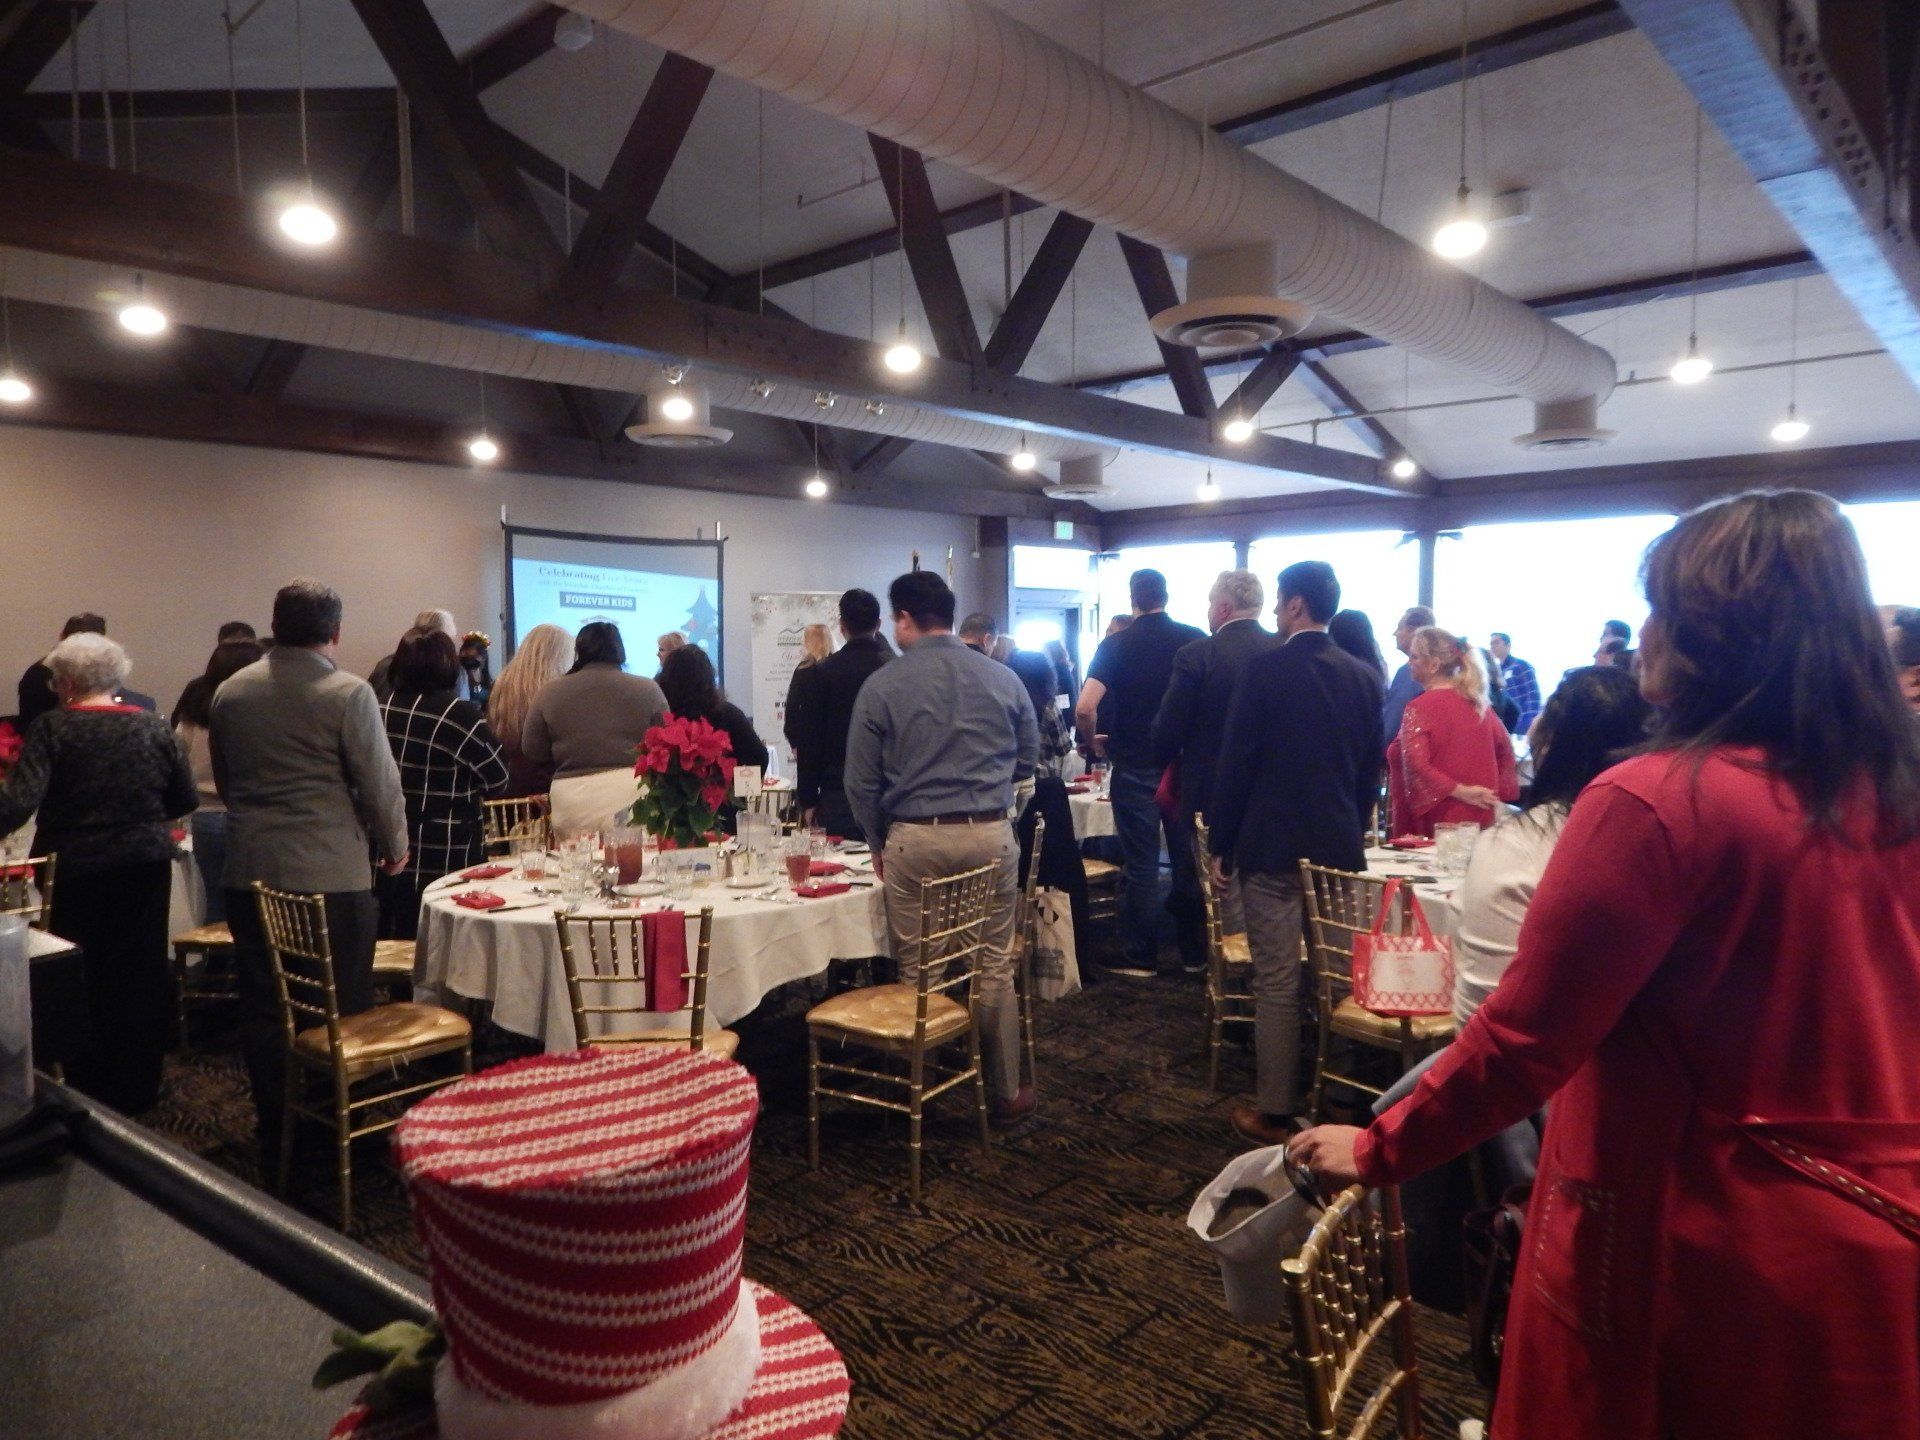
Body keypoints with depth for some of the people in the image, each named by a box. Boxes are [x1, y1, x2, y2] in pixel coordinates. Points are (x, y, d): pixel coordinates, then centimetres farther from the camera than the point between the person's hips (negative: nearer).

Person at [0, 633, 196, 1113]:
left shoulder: (51, 729, -9)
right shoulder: (153, 728, -1)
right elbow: (185, 800, 3)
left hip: (77, 872, -2)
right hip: (146, 869, 2)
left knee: (82, 978, 12)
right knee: (140, 974, 12)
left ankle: (90, 1092, 22)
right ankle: (137, 1088, 21)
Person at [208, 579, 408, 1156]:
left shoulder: (229, 692, 7)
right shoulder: (348, 693, -11)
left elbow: (224, 781, 17)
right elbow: (380, 783, -8)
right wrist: (394, 847, 7)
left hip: (250, 874, 5)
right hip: (330, 874, -5)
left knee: (265, 1007, 12)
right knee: (340, 1010, 6)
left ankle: (276, 1134, 22)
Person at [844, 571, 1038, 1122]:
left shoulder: (881, 686, -3)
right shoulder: (1002, 678, 3)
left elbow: (861, 781, 0)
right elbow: (1025, 761, 13)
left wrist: (878, 844, 14)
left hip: (913, 840, -2)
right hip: (990, 836, 2)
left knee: (917, 972, 9)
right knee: (993, 969, 11)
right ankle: (1005, 1093, 21)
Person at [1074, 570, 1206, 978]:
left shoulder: (1116, 645, -6)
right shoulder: (1196, 639, -1)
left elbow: (1085, 709, -16)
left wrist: (1095, 743, 3)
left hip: (1134, 767, -2)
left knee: (1141, 865, 4)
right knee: (1189, 860, 12)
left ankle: (1142, 958, 10)